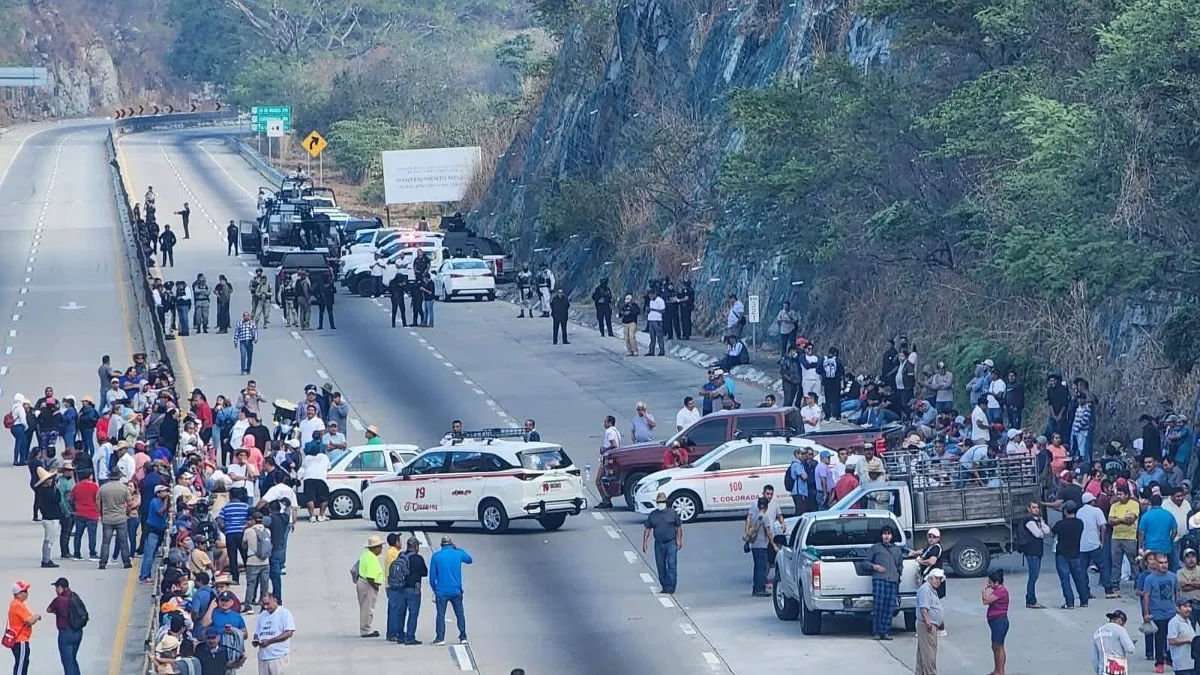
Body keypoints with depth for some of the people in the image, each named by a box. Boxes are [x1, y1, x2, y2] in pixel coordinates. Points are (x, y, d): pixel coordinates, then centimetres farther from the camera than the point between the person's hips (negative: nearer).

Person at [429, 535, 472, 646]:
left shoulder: (436, 556, -2)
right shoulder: (458, 554, 2)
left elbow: (432, 575, 0)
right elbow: (469, 560, 24)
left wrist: (434, 589, 13)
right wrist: (458, 549, 27)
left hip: (441, 592, -2)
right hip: (456, 591, 2)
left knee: (441, 614, 1)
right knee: (460, 614, 10)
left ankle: (440, 638, -6)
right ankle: (463, 637, 10)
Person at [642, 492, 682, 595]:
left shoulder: (672, 513, 2)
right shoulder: (652, 515, 7)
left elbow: (679, 527, 6)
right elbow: (647, 529, 9)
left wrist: (679, 540, -1)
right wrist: (645, 542, 2)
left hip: (671, 543, -3)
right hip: (659, 544, 3)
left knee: (671, 565, -9)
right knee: (661, 566, 7)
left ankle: (670, 587, -9)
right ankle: (664, 586, 18)